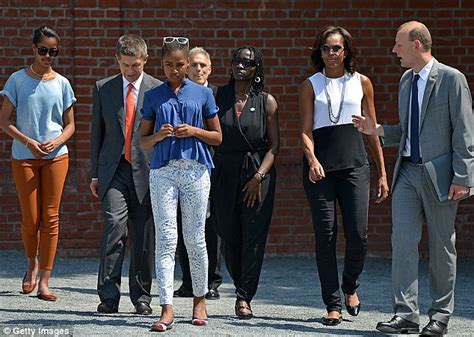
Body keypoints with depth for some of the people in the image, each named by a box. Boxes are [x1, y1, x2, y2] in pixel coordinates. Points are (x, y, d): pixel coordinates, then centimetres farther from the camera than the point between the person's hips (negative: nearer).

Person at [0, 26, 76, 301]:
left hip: (56, 156, 1)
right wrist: (28, 141, -14)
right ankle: (33, 264, 29)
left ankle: (44, 281, 1)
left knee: (50, 218, -3)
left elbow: (70, 125, 9)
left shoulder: (62, 83, 5)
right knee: (31, 220, -1)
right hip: (24, 157, -1)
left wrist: (57, 142, -11)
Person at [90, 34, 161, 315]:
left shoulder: (159, 89, 3)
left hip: (147, 171, 0)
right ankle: (109, 295, -13)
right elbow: (97, 132, 13)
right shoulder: (103, 89, 10)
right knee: (115, 224, -15)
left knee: (144, 237, 3)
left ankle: (141, 296, 16)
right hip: (114, 170, 1)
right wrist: (95, 173, 10)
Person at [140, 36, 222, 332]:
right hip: (163, 171, 0)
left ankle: (200, 300, 22)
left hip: (195, 169, 0)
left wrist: (194, 131, -8)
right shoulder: (153, 97, 9)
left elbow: (217, 137, 10)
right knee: (166, 239, -6)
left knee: (195, 238, 6)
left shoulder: (203, 94, 7)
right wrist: (158, 136, -10)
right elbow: (144, 140, 12)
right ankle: (167, 309, -9)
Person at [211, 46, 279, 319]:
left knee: (253, 237, -6)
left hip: (258, 173, -2)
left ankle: (245, 297, -2)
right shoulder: (218, 96, 6)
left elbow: (274, 145, 0)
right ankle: (242, 289, 23)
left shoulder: (266, 102, 2)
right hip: (224, 172, 2)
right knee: (229, 235, 4)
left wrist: (259, 176, -11)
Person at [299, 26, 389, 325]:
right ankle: (333, 305, 3)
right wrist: (312, 159, -18)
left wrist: (382, 173, 10)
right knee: (325, 236, -3)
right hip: (320, 166, 0)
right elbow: (306, 130, 2)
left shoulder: (361, 83, 11)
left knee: (358, 233, -10)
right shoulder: (310, 85, 9)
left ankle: (351, 287, 18)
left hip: (354, 163, 0)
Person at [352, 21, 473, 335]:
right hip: (407, 171, 6)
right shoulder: (406, 79, 14)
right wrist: (378, 130, 6)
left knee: (442, 247, 5)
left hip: (439, 176, -6)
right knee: (403, 240, -5)